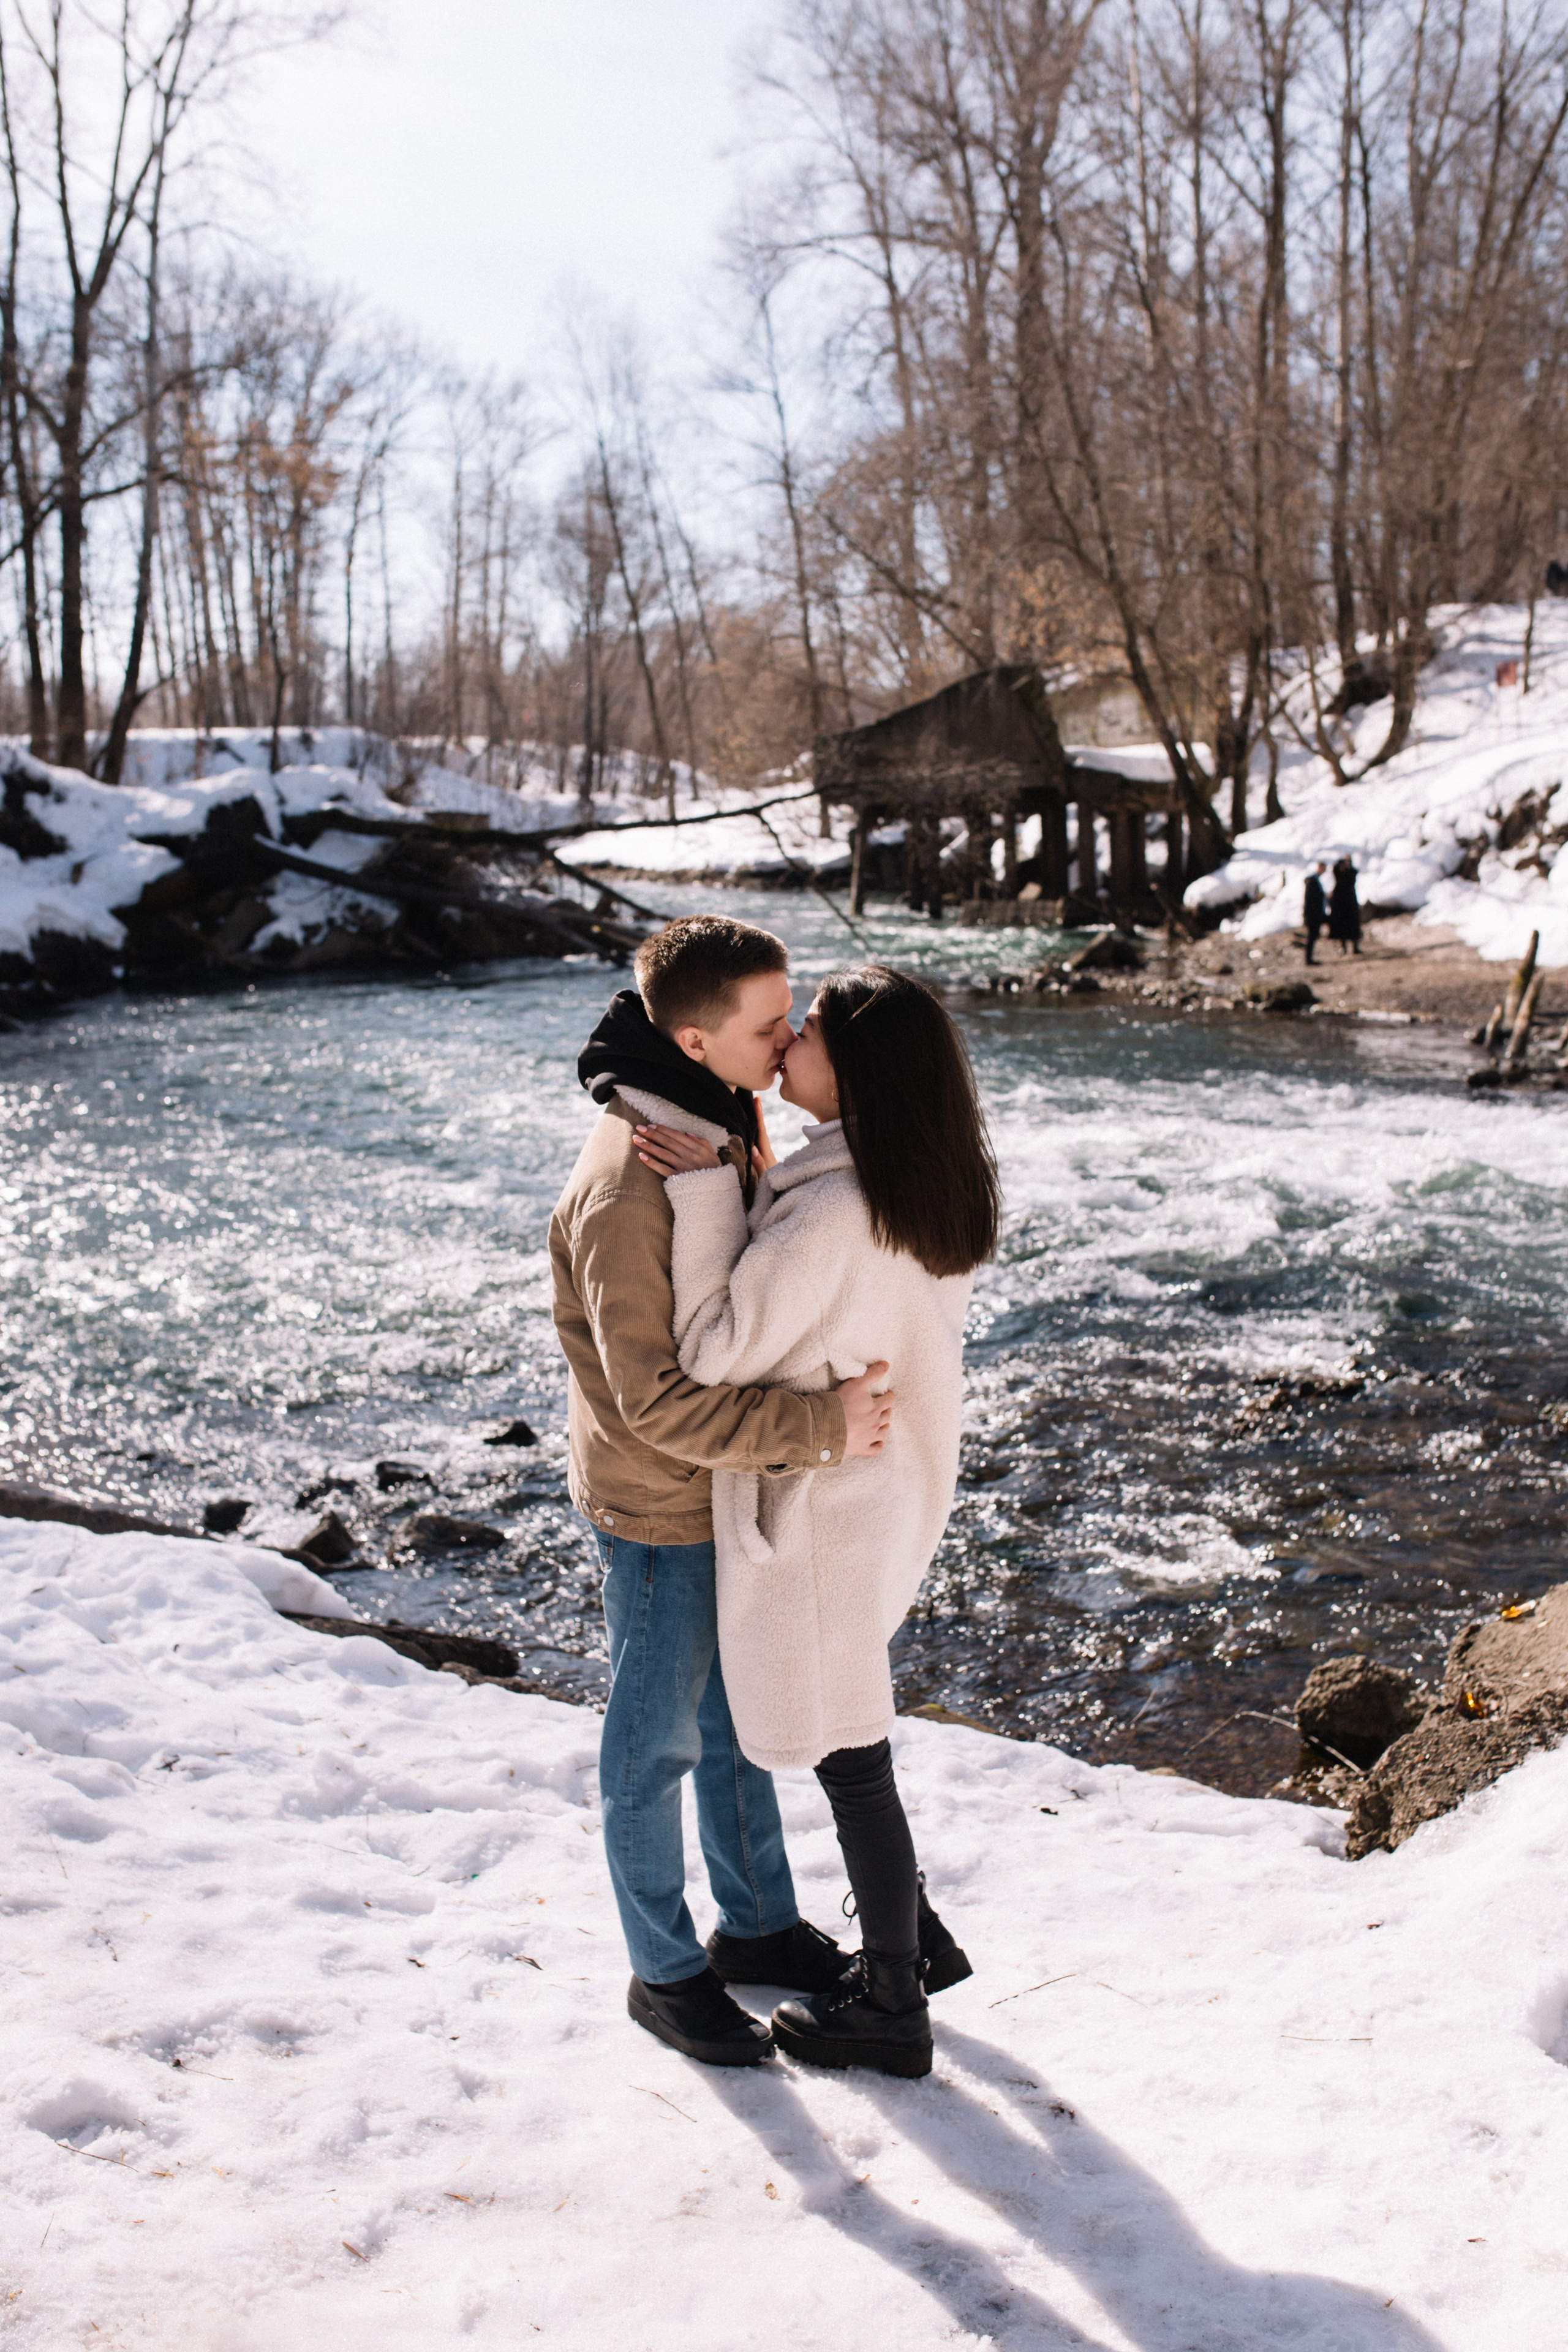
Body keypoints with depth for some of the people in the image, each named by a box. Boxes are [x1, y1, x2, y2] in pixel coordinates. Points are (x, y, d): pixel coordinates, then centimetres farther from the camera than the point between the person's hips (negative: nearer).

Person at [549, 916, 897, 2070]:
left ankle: (760, 1923, 42)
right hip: (661, 1508, -8)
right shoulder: (627, 1185, -30)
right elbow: (656, 1399, -30)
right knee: (660, 1740, 10)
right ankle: (666, 1970, 30)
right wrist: (817, 1428, -30)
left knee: (739, 1714, 22)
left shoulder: (725, 1122, -1)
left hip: (733, 1488, 8)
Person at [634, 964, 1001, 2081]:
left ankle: (891, 2011, 27)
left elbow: (718, 1349, -21)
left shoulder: (830, 1213, -29)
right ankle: (915, 1937, 42)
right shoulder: (934, 1192, 0)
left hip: (821, 1511, -9)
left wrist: (702, 1194, -20)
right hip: (892, 1495, 9)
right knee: (847, 1734, 26)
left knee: (848, 1755, 9)